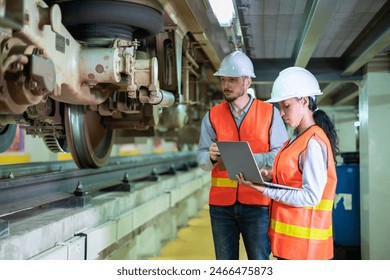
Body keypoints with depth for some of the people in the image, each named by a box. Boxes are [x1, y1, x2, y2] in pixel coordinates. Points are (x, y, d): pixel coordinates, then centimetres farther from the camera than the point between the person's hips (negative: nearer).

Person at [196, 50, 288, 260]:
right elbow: (201, 158, 3)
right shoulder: (212, 116, 8)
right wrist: (211, 157, -19)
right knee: (225, 262, 12)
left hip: (257, 202, -2)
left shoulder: (270, 113, 1)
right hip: (221, 202, 3)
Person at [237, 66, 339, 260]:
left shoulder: (313, 143, -17)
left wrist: (264, 190, -22)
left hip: (302, 238, -9)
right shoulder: (298, 138, 11)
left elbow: (310, 196, -22)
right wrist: (271, 177, 0)